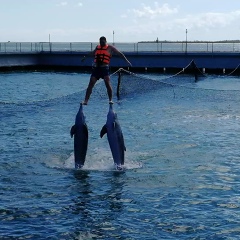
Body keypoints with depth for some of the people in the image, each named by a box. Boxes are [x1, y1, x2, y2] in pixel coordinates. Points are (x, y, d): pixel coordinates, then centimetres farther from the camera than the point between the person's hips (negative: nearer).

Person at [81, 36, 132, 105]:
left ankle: (110, 100, -7)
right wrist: (85, 57, 49)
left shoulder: (110, 48, 5)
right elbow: (92, 53, 37)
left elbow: (120, 53, 7)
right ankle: (85, 101, -1)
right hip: (96, 68, 4)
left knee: (107, 84, -15)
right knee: (90, 84, -3)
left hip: (104, 68, -3)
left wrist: (126, 60, -1)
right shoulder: (97, 47, 17)